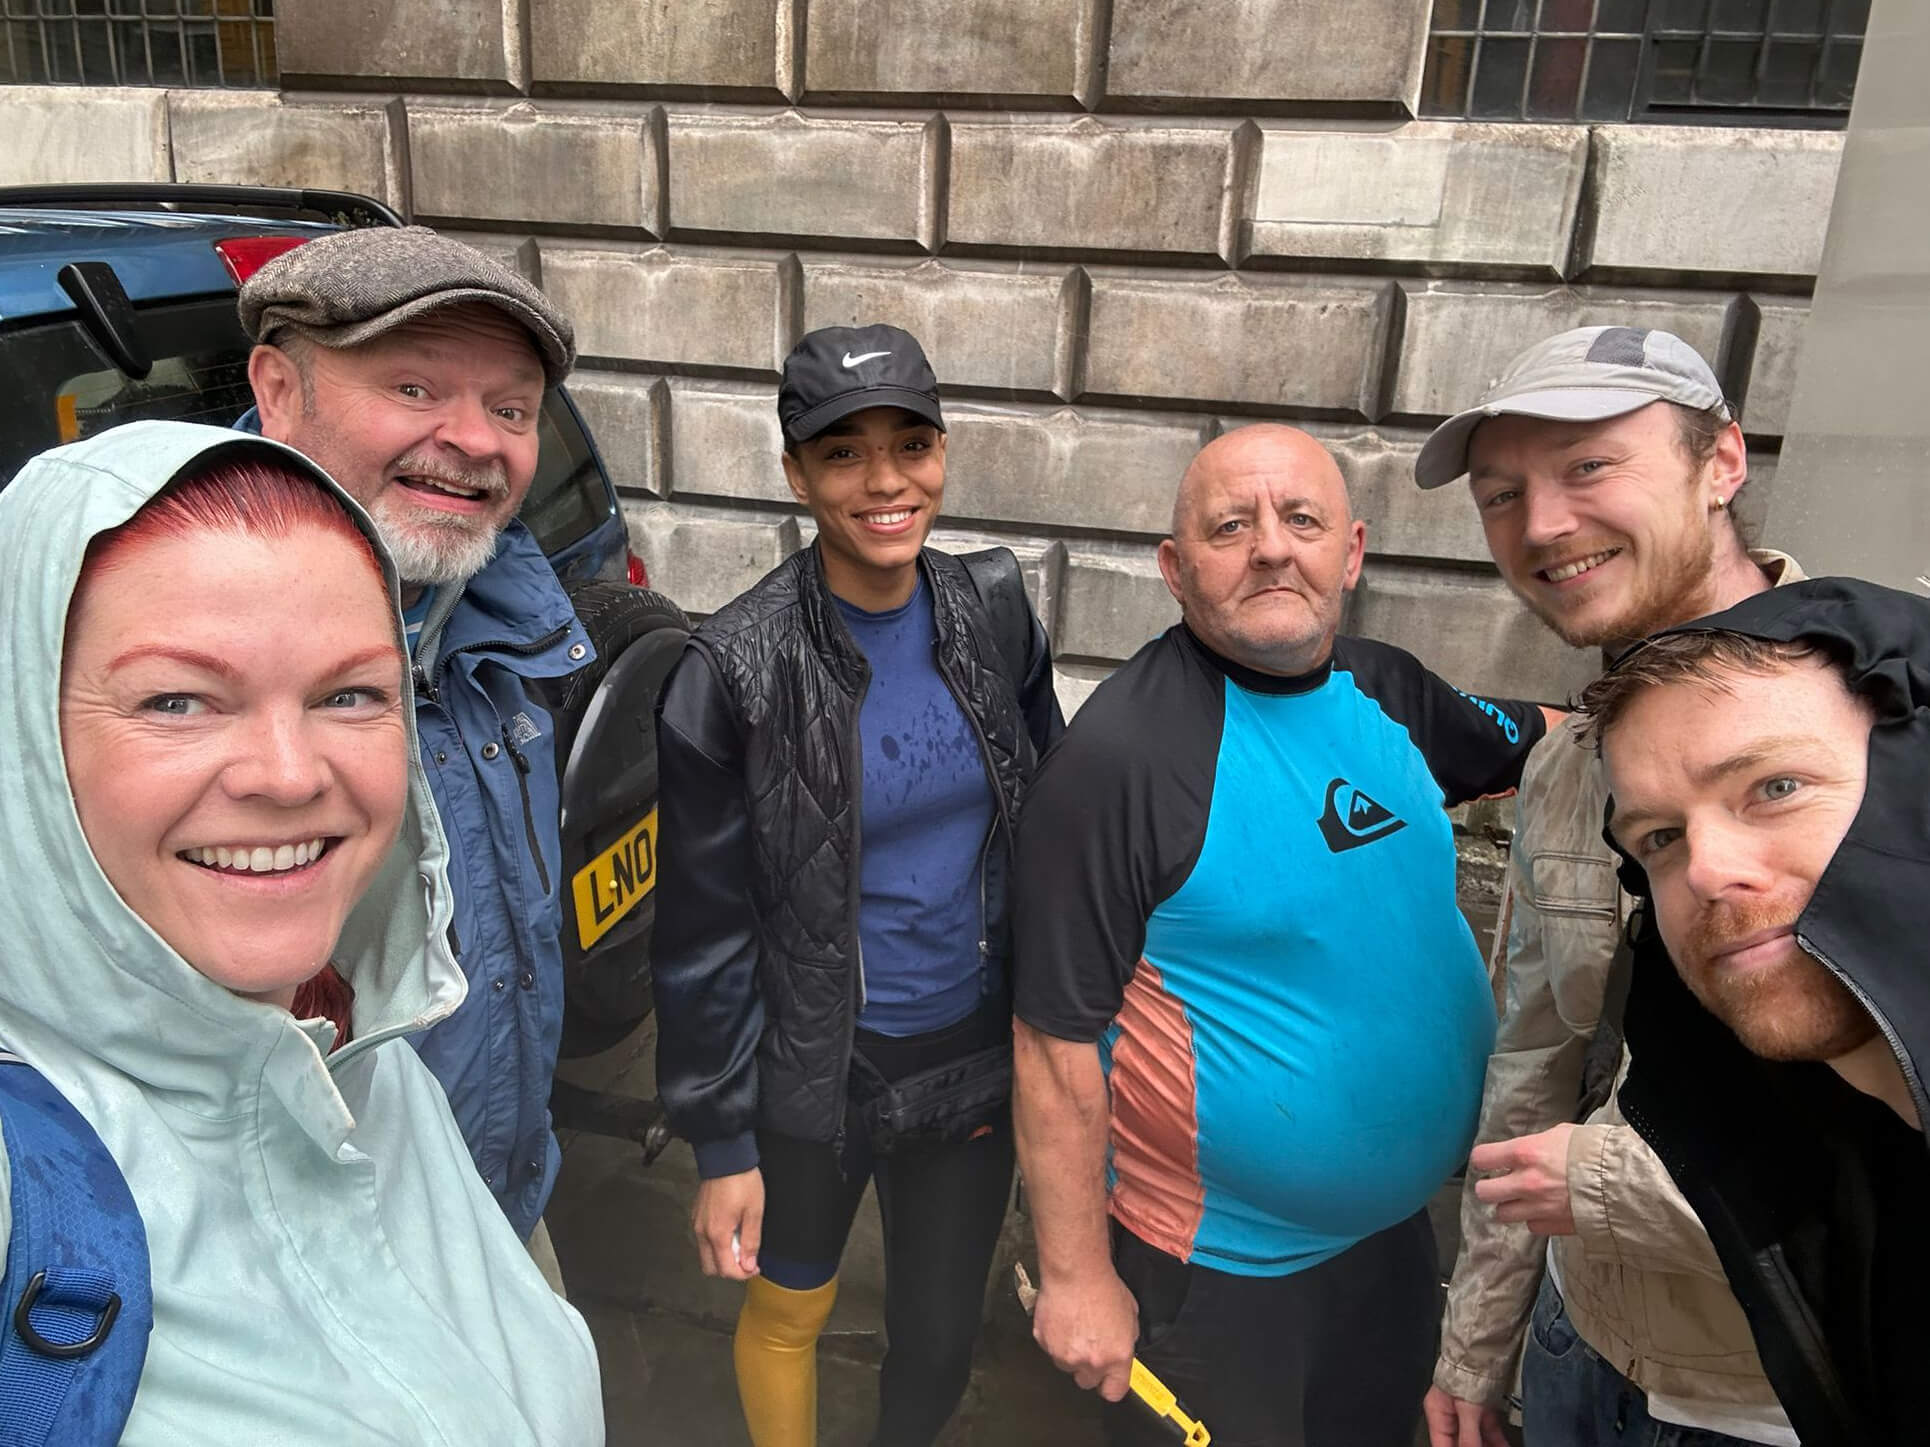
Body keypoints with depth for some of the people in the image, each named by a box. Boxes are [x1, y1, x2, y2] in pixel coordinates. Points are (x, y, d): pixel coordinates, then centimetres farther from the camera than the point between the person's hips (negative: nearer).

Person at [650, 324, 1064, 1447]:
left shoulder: (996, 615, -7)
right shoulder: (736, 669, -19)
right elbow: (706, 931, -12)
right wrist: (722, 1144, -7)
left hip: (978, 1060, 3)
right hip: (813, 1073, -3)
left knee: (943, 1332, 21)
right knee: (791, 1313, 22)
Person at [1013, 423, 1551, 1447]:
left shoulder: (1385, 689, -4)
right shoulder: (1121, 755, -24)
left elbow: (1531, 747, 16)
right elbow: (1057, 1038, -21)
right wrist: (1076, 1278, -16)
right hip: (1217, 1267, -6)